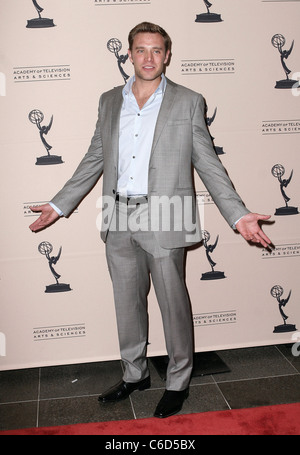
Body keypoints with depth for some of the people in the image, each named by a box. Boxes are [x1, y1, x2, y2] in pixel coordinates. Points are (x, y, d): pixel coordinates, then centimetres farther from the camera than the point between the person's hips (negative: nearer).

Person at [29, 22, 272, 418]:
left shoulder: (188, 102, 0)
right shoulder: (109, 101, 11)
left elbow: (208, 164, -1)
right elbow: (95, 159, 15)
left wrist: (238, 215, -10)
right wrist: (60, 204, 14)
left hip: (163, 220, -4)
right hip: (119, 221, 4)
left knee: (173, 304, 6)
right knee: (127, 303, 15)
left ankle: (178, 383, 26)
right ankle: (135, 375, 35)